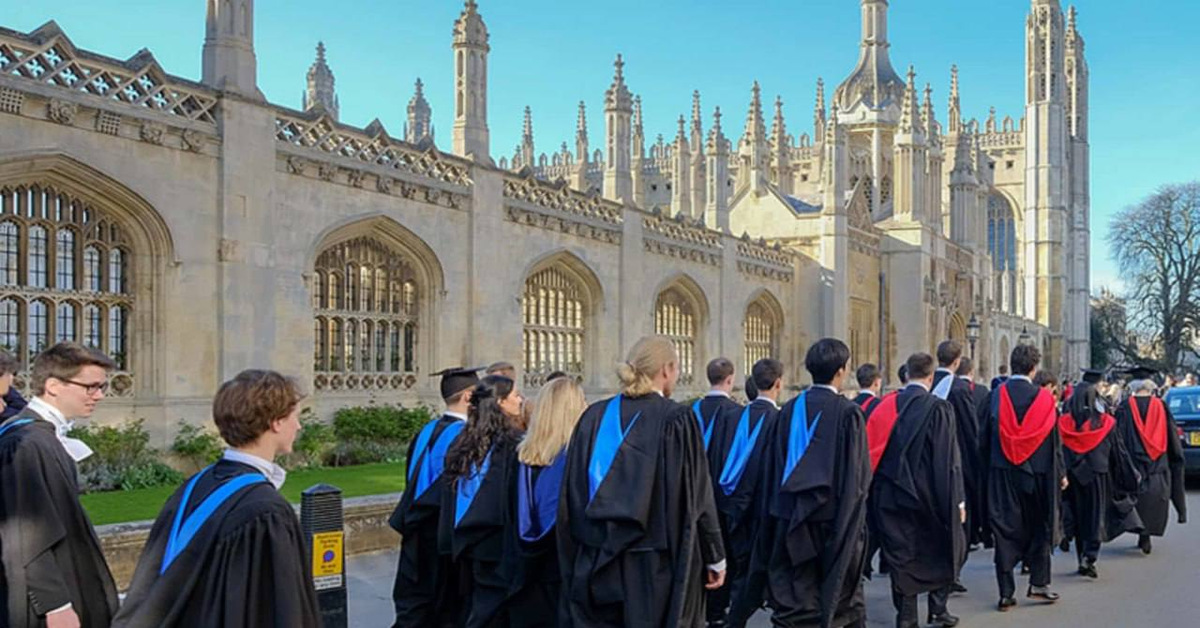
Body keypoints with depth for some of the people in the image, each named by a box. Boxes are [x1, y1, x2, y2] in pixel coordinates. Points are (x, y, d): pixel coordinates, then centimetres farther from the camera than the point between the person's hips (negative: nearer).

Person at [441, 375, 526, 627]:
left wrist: (455, 542, 16)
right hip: (497, 544, -7)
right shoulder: (513, 442, -14)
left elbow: (450, 497, 9)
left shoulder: (464, 441, 6)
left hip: (464, 540, 7)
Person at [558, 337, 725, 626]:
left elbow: (572, 494, 5)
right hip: (659, 566, -4)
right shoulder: (677, 419, -12)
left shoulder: (594, 417, 0)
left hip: (596, 565, 4)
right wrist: (714, 556, 1)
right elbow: (697, 497, -10)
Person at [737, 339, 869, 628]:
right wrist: (854, 515, 0)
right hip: (834, 515, -3)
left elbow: (772, 467, 4)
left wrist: (782, 511, 12)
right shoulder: (847, 412, -12)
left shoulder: (790, 410, 0)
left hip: (792, 515, 3)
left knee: (793, 600, 8)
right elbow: (858, 474, -11)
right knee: (840, 594, 15)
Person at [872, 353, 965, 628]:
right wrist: (957, 500, -6)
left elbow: (878, 451, 5)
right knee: (945, 549, 18)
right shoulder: (939, 408, -13)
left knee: (902, 555, 10)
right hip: (929, 496, -3)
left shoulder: (889, 406, -2)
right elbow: (949, 458, -13)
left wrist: (881, 492, 15)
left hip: (892, 494, 3)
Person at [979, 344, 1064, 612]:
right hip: (1036, 474, -1)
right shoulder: (1044, 397, -7)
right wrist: (1060, 474, 8)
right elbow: (1054, 441, -2)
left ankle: (1006, 593, 6)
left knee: (1005, 531, 5)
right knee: (1039, 529, 18)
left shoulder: (997, 395, -4)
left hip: (1002, 474, 1)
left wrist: (987, 468, 12)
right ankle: (1038, 582, 17)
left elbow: (985, 437, 0)